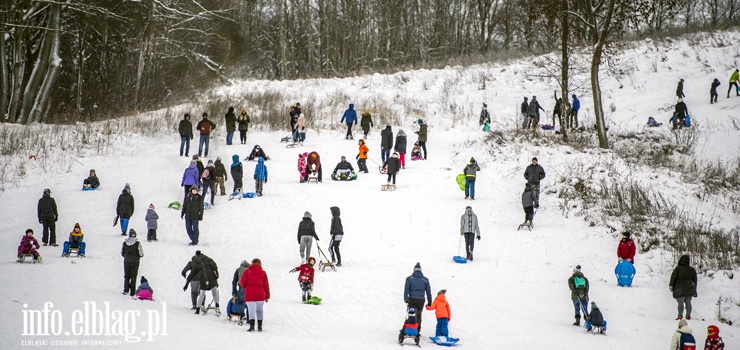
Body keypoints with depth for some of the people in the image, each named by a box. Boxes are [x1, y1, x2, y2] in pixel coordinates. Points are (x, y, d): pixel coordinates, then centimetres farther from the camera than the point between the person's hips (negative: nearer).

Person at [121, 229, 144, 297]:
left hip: (126, 262, 2)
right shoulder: (137, 244, -14)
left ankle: (126, 290, 8)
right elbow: (141, 254, -11)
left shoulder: (124, 243, -5)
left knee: (126, 276, 16)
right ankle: (132, 292, 3)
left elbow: (122, 253, 4)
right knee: (133, 277, 5)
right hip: (135, 262, -2)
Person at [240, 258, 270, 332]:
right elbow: (266, 285, 3)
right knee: (259, 310, 15)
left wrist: (244, 287, 20)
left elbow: (242, 282, -3)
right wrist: (267, 296, 11)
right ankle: (259, 326, 16)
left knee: (251, 311, -2)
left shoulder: (247, 271, -2)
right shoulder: (263, 273, 2)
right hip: (260, 295, 2)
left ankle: (252, 326, -17)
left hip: (250, 295, -2)